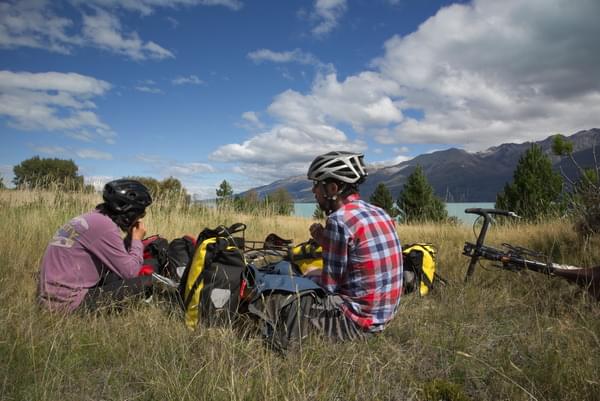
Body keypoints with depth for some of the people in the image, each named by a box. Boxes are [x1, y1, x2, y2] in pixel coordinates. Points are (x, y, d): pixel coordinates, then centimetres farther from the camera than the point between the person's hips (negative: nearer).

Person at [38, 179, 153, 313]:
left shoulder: (94, 218, 11)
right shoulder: (104, 225, -17)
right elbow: (130, 272, -16)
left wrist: (130, 238, 7)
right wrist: (137, 240, -3)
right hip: (68, 302, -10)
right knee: (146, 282, -13)